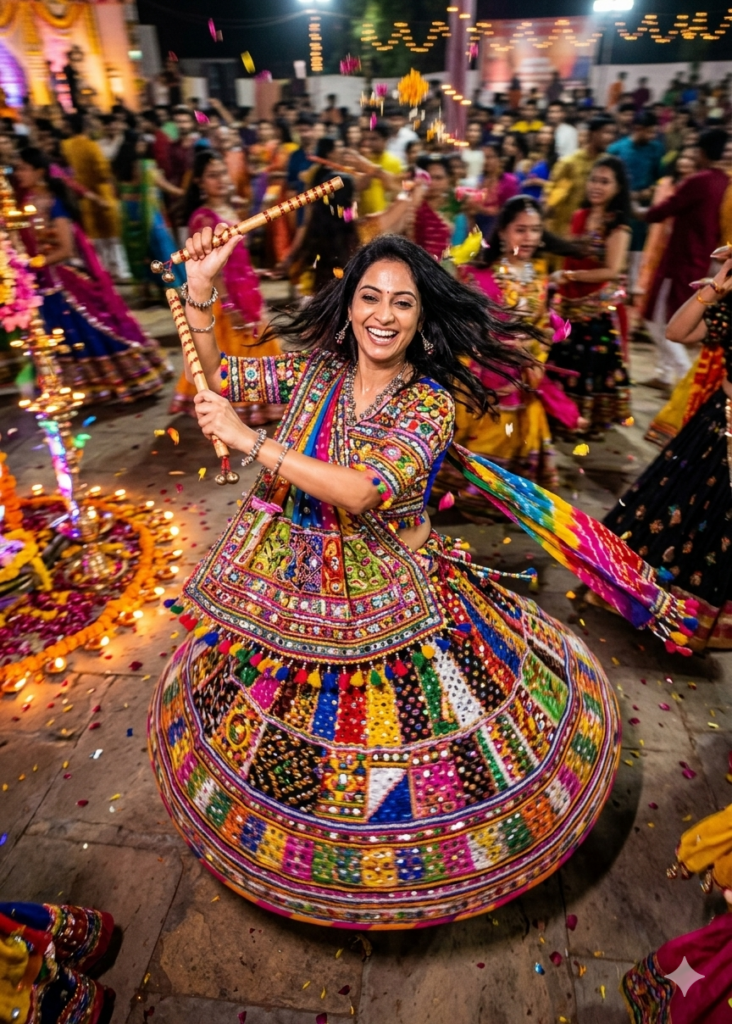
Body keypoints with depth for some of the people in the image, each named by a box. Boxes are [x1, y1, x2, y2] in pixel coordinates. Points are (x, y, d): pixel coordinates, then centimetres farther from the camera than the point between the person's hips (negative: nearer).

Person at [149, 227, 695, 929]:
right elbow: (212, 376, 0)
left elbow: (365, 492, -31)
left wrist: (249, 439, -29)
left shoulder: (430, 402, -18)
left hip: (394, 599, -4)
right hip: (304, 593, 4)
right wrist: (200, 290, -14)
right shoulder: (314, 370, -5)